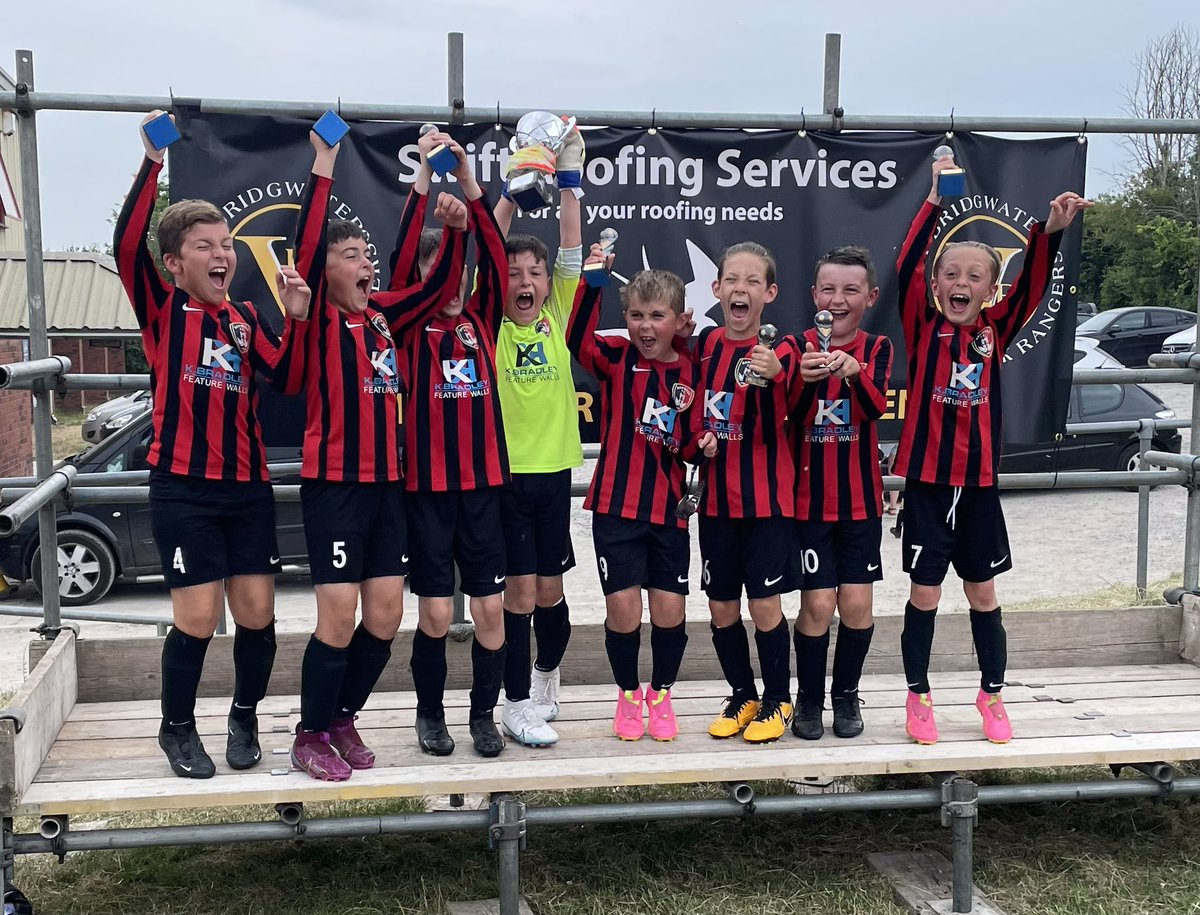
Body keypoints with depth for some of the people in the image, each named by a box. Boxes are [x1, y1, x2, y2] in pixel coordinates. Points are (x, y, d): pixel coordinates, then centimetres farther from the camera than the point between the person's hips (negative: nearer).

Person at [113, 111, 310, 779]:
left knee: (257, 613, 5)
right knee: (198, 617, -5)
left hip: (249, 486, 4)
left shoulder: (246, 317, 12)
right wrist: (153, 161, -21)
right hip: (184, 489, -4)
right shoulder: (162, 309, -1)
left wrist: (296, 317, -14)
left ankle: (246, 716, 29)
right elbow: (127, 244, -18)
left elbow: (287, 372, -1)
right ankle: (177, 727, 19)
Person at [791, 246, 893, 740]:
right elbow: (788, 417, -14)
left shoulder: (877, 348, 0)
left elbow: (876, 407, -18)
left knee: (856, 604, 2)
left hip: (860, 500, 1)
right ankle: (808, 700, 16)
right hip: (809, 500, -1)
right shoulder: (798, 346, -3)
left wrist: (854, 372, -38)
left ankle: (846, 696, 23)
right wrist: (805, 378, -34)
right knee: (817, 604, -2)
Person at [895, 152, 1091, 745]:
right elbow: (906, 267, -16)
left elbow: (1032, 285, -10)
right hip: (927, 481, -2)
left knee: (983, 594, 12)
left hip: (978, 483, 2)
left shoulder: (995, 332, 3)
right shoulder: (923, 329, -3)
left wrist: (1052, 230, -26)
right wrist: (936, 200, -23)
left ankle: (992, 695, 28)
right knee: (924, 594, 4)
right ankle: (918, 697, 19)